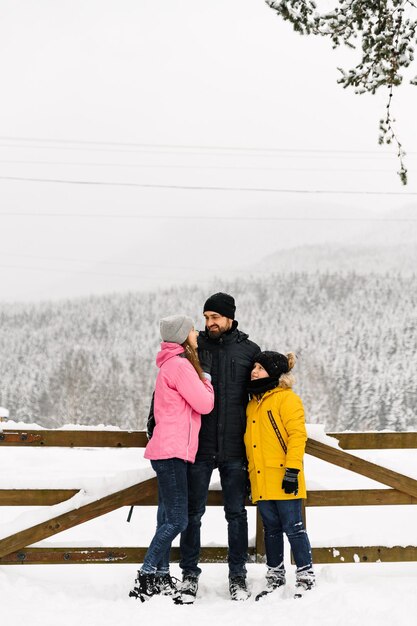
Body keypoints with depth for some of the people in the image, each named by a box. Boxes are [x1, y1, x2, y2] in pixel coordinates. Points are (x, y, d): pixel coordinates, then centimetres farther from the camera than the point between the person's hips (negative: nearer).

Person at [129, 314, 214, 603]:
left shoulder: (171, 364, 20)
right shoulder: (181, 365, -12)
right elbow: (205, 404, -10)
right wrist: (205, 374, 5)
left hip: (166, 450, 11)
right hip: (173, 450, -11)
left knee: (168, 518, 11)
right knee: (176, 520, -11)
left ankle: (161, 578, 14)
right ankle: (146, 578, -11)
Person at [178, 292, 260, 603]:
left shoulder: (249, 350, 4)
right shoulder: (194, 346, 3)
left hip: (235, 448, 0)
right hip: (199, 446, 0)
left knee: (236, 513, 7)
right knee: (193, 512, 5)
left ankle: (238, 576, 16)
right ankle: (190, 574, 15)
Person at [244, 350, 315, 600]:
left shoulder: (287, 399, -7)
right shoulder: (252, 404, 18)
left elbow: (297, 435, -14)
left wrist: (292, 469, -20)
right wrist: (249, 473, 20)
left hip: (282, 478, -8)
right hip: (261, 480, 8)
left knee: (293, 528, -3)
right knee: (271, 529, 14)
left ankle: (306, 576, 4)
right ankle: (275, 577, 22)